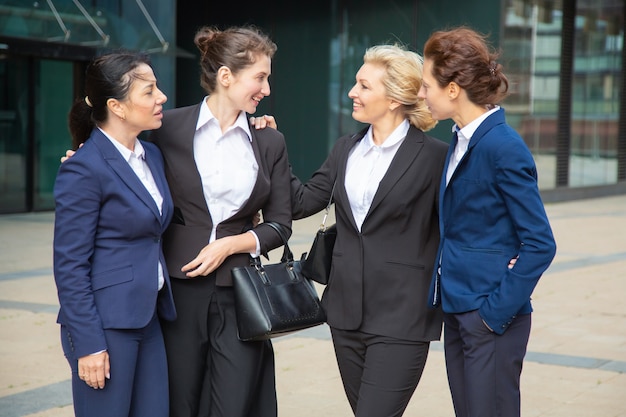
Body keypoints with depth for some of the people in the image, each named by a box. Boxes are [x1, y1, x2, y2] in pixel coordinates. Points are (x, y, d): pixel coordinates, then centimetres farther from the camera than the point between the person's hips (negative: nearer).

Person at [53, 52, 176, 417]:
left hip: (149, 317, 8)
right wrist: (88, 343, -15)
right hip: (106, 322, -7)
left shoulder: (153, 156, 10)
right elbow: (70, 265, -14)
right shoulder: (84, 169, -14)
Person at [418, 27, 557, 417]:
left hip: (491, 315, -8)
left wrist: (498, 311, -16)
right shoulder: (461, 140, 8)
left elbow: (540, 244, -18)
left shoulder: (504, 147, -18)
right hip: (458, 307, 8)